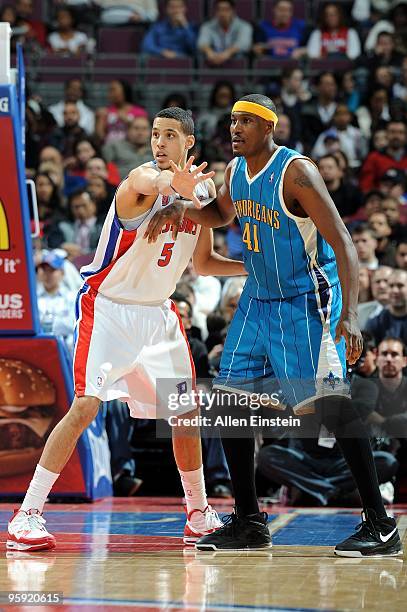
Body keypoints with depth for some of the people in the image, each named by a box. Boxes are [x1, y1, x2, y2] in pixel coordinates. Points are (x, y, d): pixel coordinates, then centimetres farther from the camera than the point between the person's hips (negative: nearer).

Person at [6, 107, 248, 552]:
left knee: (187, 412, 9)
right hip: (109, 308, -7)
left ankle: (199, 515, 26)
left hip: (159, 312, 7)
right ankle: (27, 516, -14)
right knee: (85, 406, -17)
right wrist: (176, 184, -69)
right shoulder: (142, 179, -19)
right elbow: (154, 183, -47)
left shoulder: (203, 188, 3)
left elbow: (203, 260, 18)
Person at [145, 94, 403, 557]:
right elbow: (222, 214, 26)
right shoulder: (236, 169, 3)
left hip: (307, 301, -8)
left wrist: (349, 314, -35)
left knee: (331, 405, -16)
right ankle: (248, 523, 15)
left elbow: (343, 244, -24)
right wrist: (183, 210, 4)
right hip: (259, 298, 8)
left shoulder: (296, 172, -21)